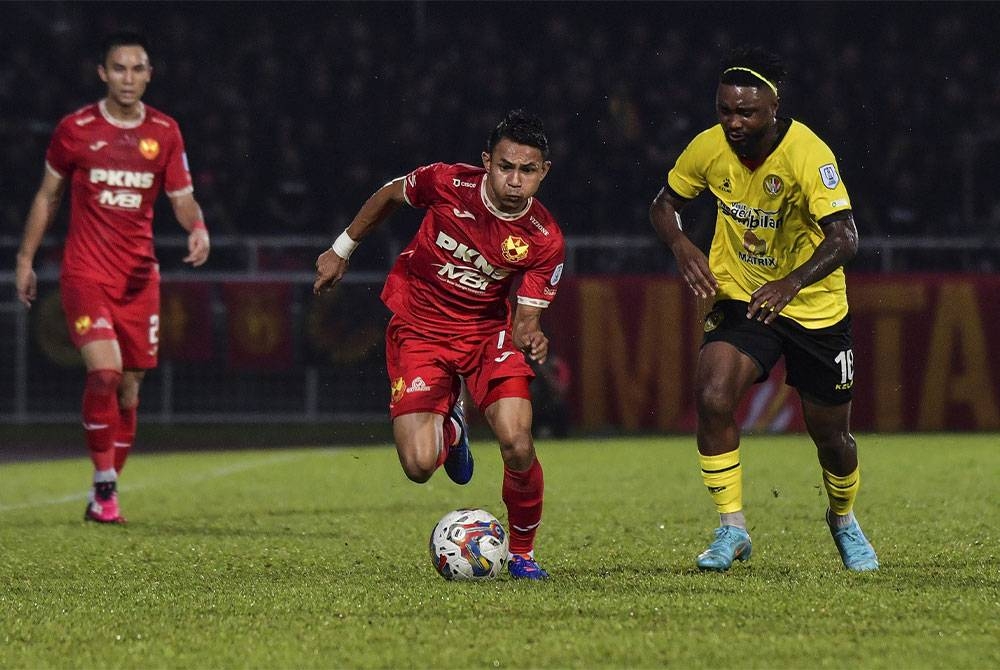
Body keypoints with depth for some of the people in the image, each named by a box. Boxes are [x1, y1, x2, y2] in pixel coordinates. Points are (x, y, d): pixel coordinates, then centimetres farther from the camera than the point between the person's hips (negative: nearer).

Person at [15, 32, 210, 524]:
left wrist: (198, 229, -14)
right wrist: (25, 259, 10)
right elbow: (47, 196, 11)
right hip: (85, 273, -3)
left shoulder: (164, 133, 5)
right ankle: (105, 485, -11)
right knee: (104, 370, -21)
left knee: (129, 386, 3)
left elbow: (182, 198, 8)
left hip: (139, 276, 3)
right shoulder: (75, 130, -1)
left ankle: (103, 495, 16)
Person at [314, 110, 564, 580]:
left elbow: (525, 320, -14)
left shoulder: (544, 240, -18)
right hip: (419, 330, 0)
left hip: (488, 331, 0)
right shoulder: (447, 183, -20)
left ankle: (522, 553, 5)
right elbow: (389, 194, 2)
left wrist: (530, 339, -38)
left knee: (517, 444, -23)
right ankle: (450, 429, 27)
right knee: (419, 466, -14)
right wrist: (341, 250, 11)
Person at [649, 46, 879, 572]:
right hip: (740, 298, 2)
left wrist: (790, 283, -51)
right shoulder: (709, 148, -12)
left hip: (815, 307, -2)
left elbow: (844, 237, -35)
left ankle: (844, 521, 41)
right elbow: (665, 203, 5)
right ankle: (732, 529, -10)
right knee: (712, 397, -23)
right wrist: (682, 246, -17)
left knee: (830, 433, 9)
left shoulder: (807, 154, -26)